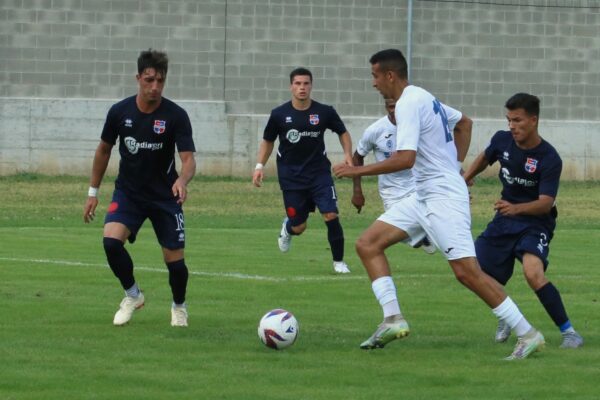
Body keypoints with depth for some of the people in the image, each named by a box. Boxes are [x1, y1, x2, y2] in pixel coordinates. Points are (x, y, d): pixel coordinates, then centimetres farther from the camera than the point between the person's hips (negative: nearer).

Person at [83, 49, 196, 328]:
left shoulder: (176, 116, -15)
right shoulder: (120, 112, -8)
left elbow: (188, 159, -20)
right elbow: (104, 150, 8)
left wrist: (182, 180, -43)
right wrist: (93, 192, 10)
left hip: (164, 196, -1)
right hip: (128, 192, 1)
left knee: (175, 261, -2)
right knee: (111, 240, -24)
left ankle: (179, 306, 31)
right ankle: (132, 295, 2)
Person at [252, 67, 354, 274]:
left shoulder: (325, 112, -5)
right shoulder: (279, 114, -4)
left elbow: (343, 132, 10)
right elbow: (268, 141, 10)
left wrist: (348, 154, -7)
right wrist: (259, 166, -1)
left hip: (319, 172, 0)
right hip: (291, 177, 0)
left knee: (331, 216, -15)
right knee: (299, 227, 0)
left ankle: (338, 261, 2)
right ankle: (287, 227, 40)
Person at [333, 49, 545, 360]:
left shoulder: (408, 104, -16)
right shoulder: (424, 98, 15)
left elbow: (405, 159, -26)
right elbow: (464, 123, 30)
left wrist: (358, 171, -19)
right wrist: (455, 165, 24)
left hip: (444, 197, -11)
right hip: (425, 197, 11)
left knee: (467, 272, -14)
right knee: (367, 244, 4)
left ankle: (527, 335, -8)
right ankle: (393, 319, -3)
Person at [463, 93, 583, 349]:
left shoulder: (549, 159, -21)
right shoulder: (502, 140, -6)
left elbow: (546, 203, -26)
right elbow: (485, 158, 19)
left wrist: (516, 208, -42)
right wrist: (464, 180, 13)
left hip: (535, 223, -6)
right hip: (504, 221, 6)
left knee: (533, 273, -32)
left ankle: (568, 331, -20)